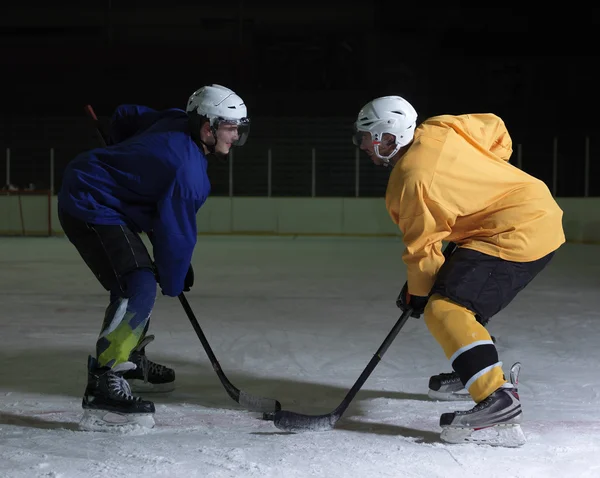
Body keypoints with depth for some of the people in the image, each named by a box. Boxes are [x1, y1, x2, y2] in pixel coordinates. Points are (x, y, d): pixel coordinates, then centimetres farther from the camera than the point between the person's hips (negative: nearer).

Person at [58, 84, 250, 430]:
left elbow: (126, 117, 18)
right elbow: (175, 232, -16)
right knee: (139, 289, -22)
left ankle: (130, 362, 39)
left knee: (138, 280, 22)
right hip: (90, 209, -11)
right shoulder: (187, 169, -24)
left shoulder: (176, 123, 1)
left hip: (85, 190, 11)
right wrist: (174, 282, -1)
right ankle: (103, 387, -27)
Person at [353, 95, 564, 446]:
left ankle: (498, 399, -30)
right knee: (460, 295, 24)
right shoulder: (440, 129, 5)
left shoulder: (410, 182, -15)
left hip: (516, 235, -10)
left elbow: (423, 247, -9)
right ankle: (482, 371, 38)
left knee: (444, 308, -19)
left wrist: (417, 293, 6)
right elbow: (497, 131, 16)